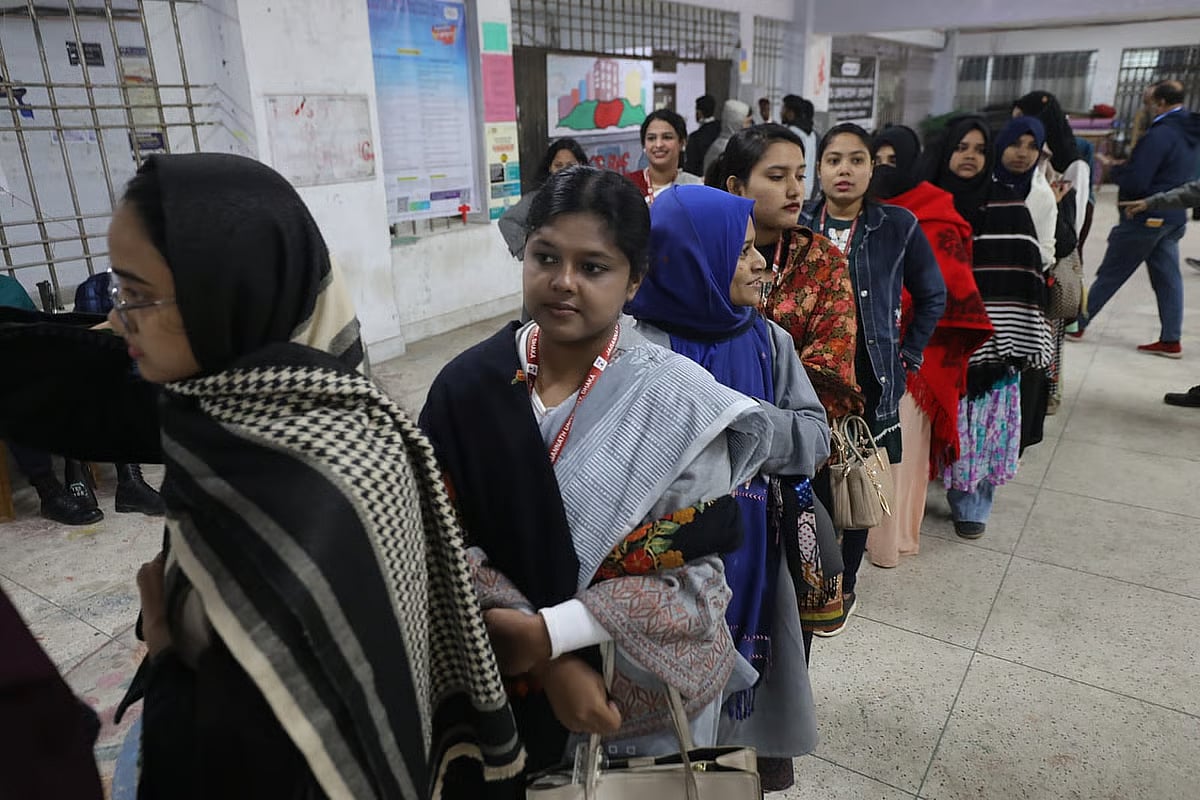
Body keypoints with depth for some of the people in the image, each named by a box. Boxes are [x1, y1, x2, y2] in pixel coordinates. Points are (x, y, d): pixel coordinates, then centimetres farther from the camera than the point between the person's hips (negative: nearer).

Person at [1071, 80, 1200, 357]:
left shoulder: (1160, 135, -19)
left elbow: (1135, 181, -22)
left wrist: (1114, 169, -3)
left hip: (1146, 217, -8)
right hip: (1174, 217, 8)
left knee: (1110, 274, 2)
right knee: (1168, 277, 8)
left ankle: (1076, 324, 12)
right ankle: (1171, 340, 9)